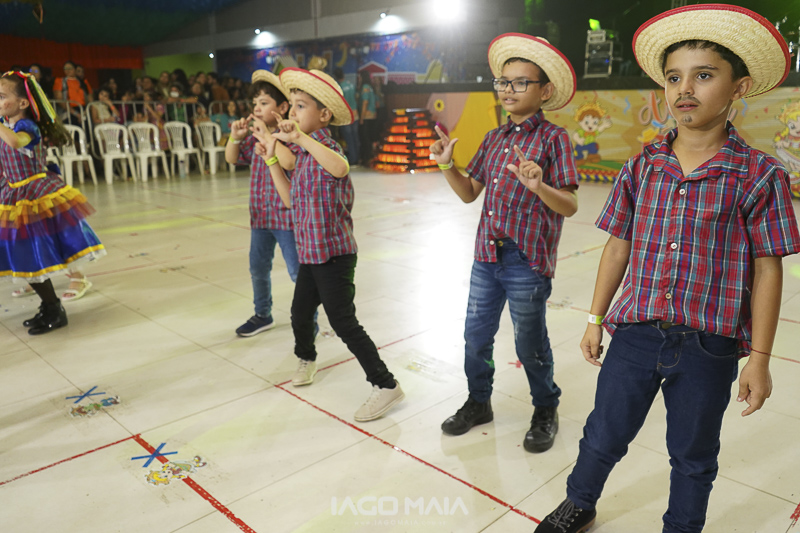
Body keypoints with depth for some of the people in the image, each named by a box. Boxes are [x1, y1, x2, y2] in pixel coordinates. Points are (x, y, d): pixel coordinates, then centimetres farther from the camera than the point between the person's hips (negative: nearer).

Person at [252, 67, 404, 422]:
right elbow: (291, 199, 12)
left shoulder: (324, 147, -17)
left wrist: (300, 137, -44)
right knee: (300, 313, 22)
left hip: (334, 254, -9)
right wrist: (272, 158, 9)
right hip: (310, 253, 9)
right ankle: (306, 358, 50)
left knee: (343, 322, -7)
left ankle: (386, 385, 4)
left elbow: (340, 168, -43)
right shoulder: (304, 153, 11)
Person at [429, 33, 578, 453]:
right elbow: (469, 193, 13)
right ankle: (478, 402, 36)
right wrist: (447, 165, -3)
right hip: (486, 256, 6)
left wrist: (538, 186, -31)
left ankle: (545, 410, 33)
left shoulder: (553, 138, -7)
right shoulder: (494, 139, 11)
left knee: (530, 345, 9)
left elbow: (569, 206, -12)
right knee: (476, 336, 14)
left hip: (528, 261, -5)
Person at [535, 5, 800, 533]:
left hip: (709, 345, -2)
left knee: (693, 456, 19)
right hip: (636, 333, 2)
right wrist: (596, 320, 8)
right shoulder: (642, 167, 0)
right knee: (603, 436, 17)